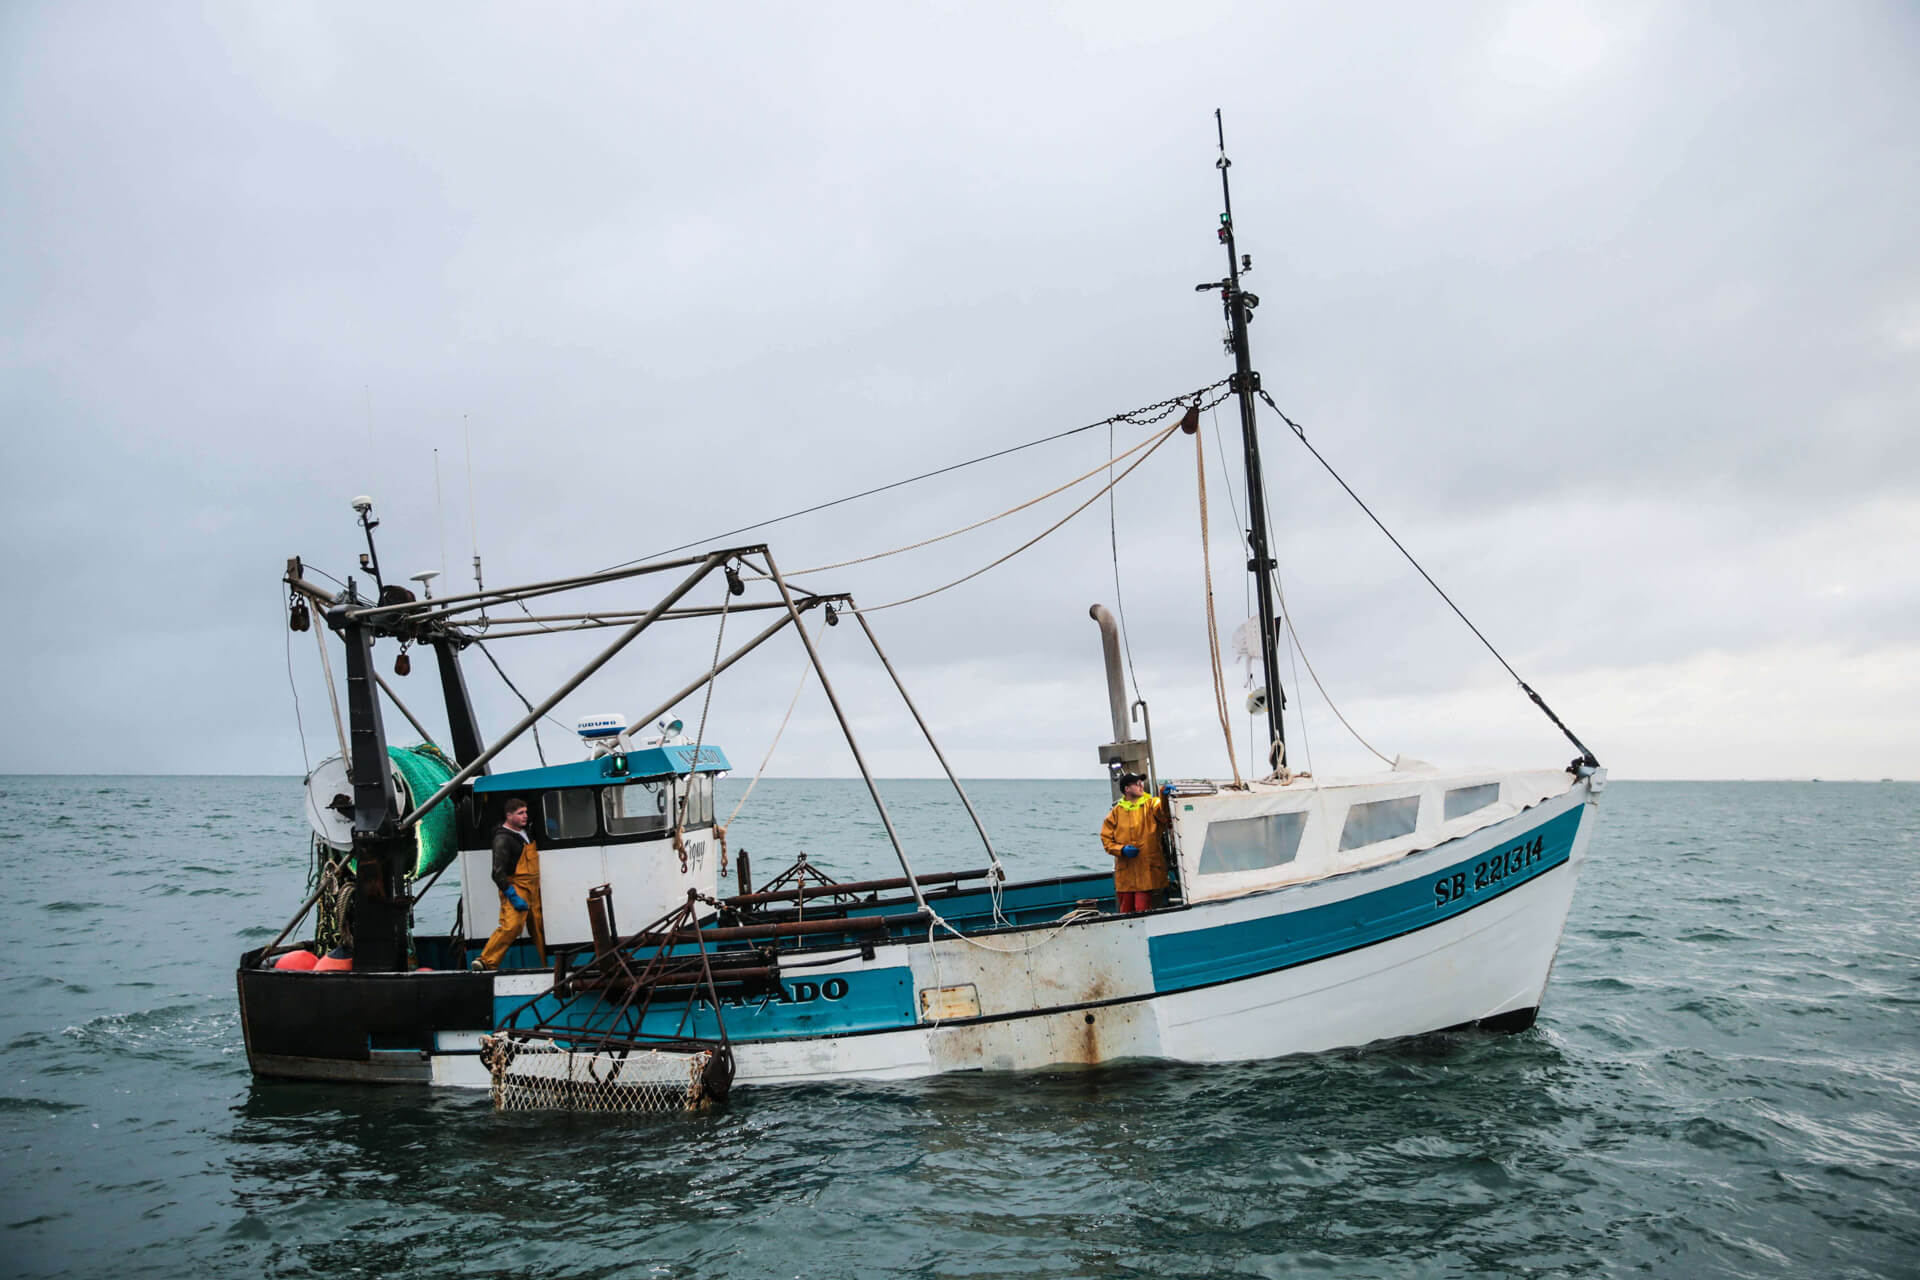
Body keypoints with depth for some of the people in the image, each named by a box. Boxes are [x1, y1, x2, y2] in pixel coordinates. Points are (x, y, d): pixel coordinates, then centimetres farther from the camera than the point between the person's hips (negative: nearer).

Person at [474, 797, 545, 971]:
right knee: (511, 925, -22)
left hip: (532, 887, 8)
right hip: (515, 887, -8)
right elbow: (498, 873, -17)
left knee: (538, 926, 7)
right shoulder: (503, 839, -12)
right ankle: (486, 961, -17)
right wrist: (513, 896, -22)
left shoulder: (526, 832, 16)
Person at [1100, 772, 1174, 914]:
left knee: (1143, 911, -10)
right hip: (1125, 873, 2)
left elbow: (1163, 811, -18)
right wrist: (1122, 849, -6)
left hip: (1147, 870, -2)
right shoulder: (1117, 812, 9)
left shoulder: (1152, 804, 5)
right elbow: (1106, 838, 10)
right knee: (1126, 912, 6)